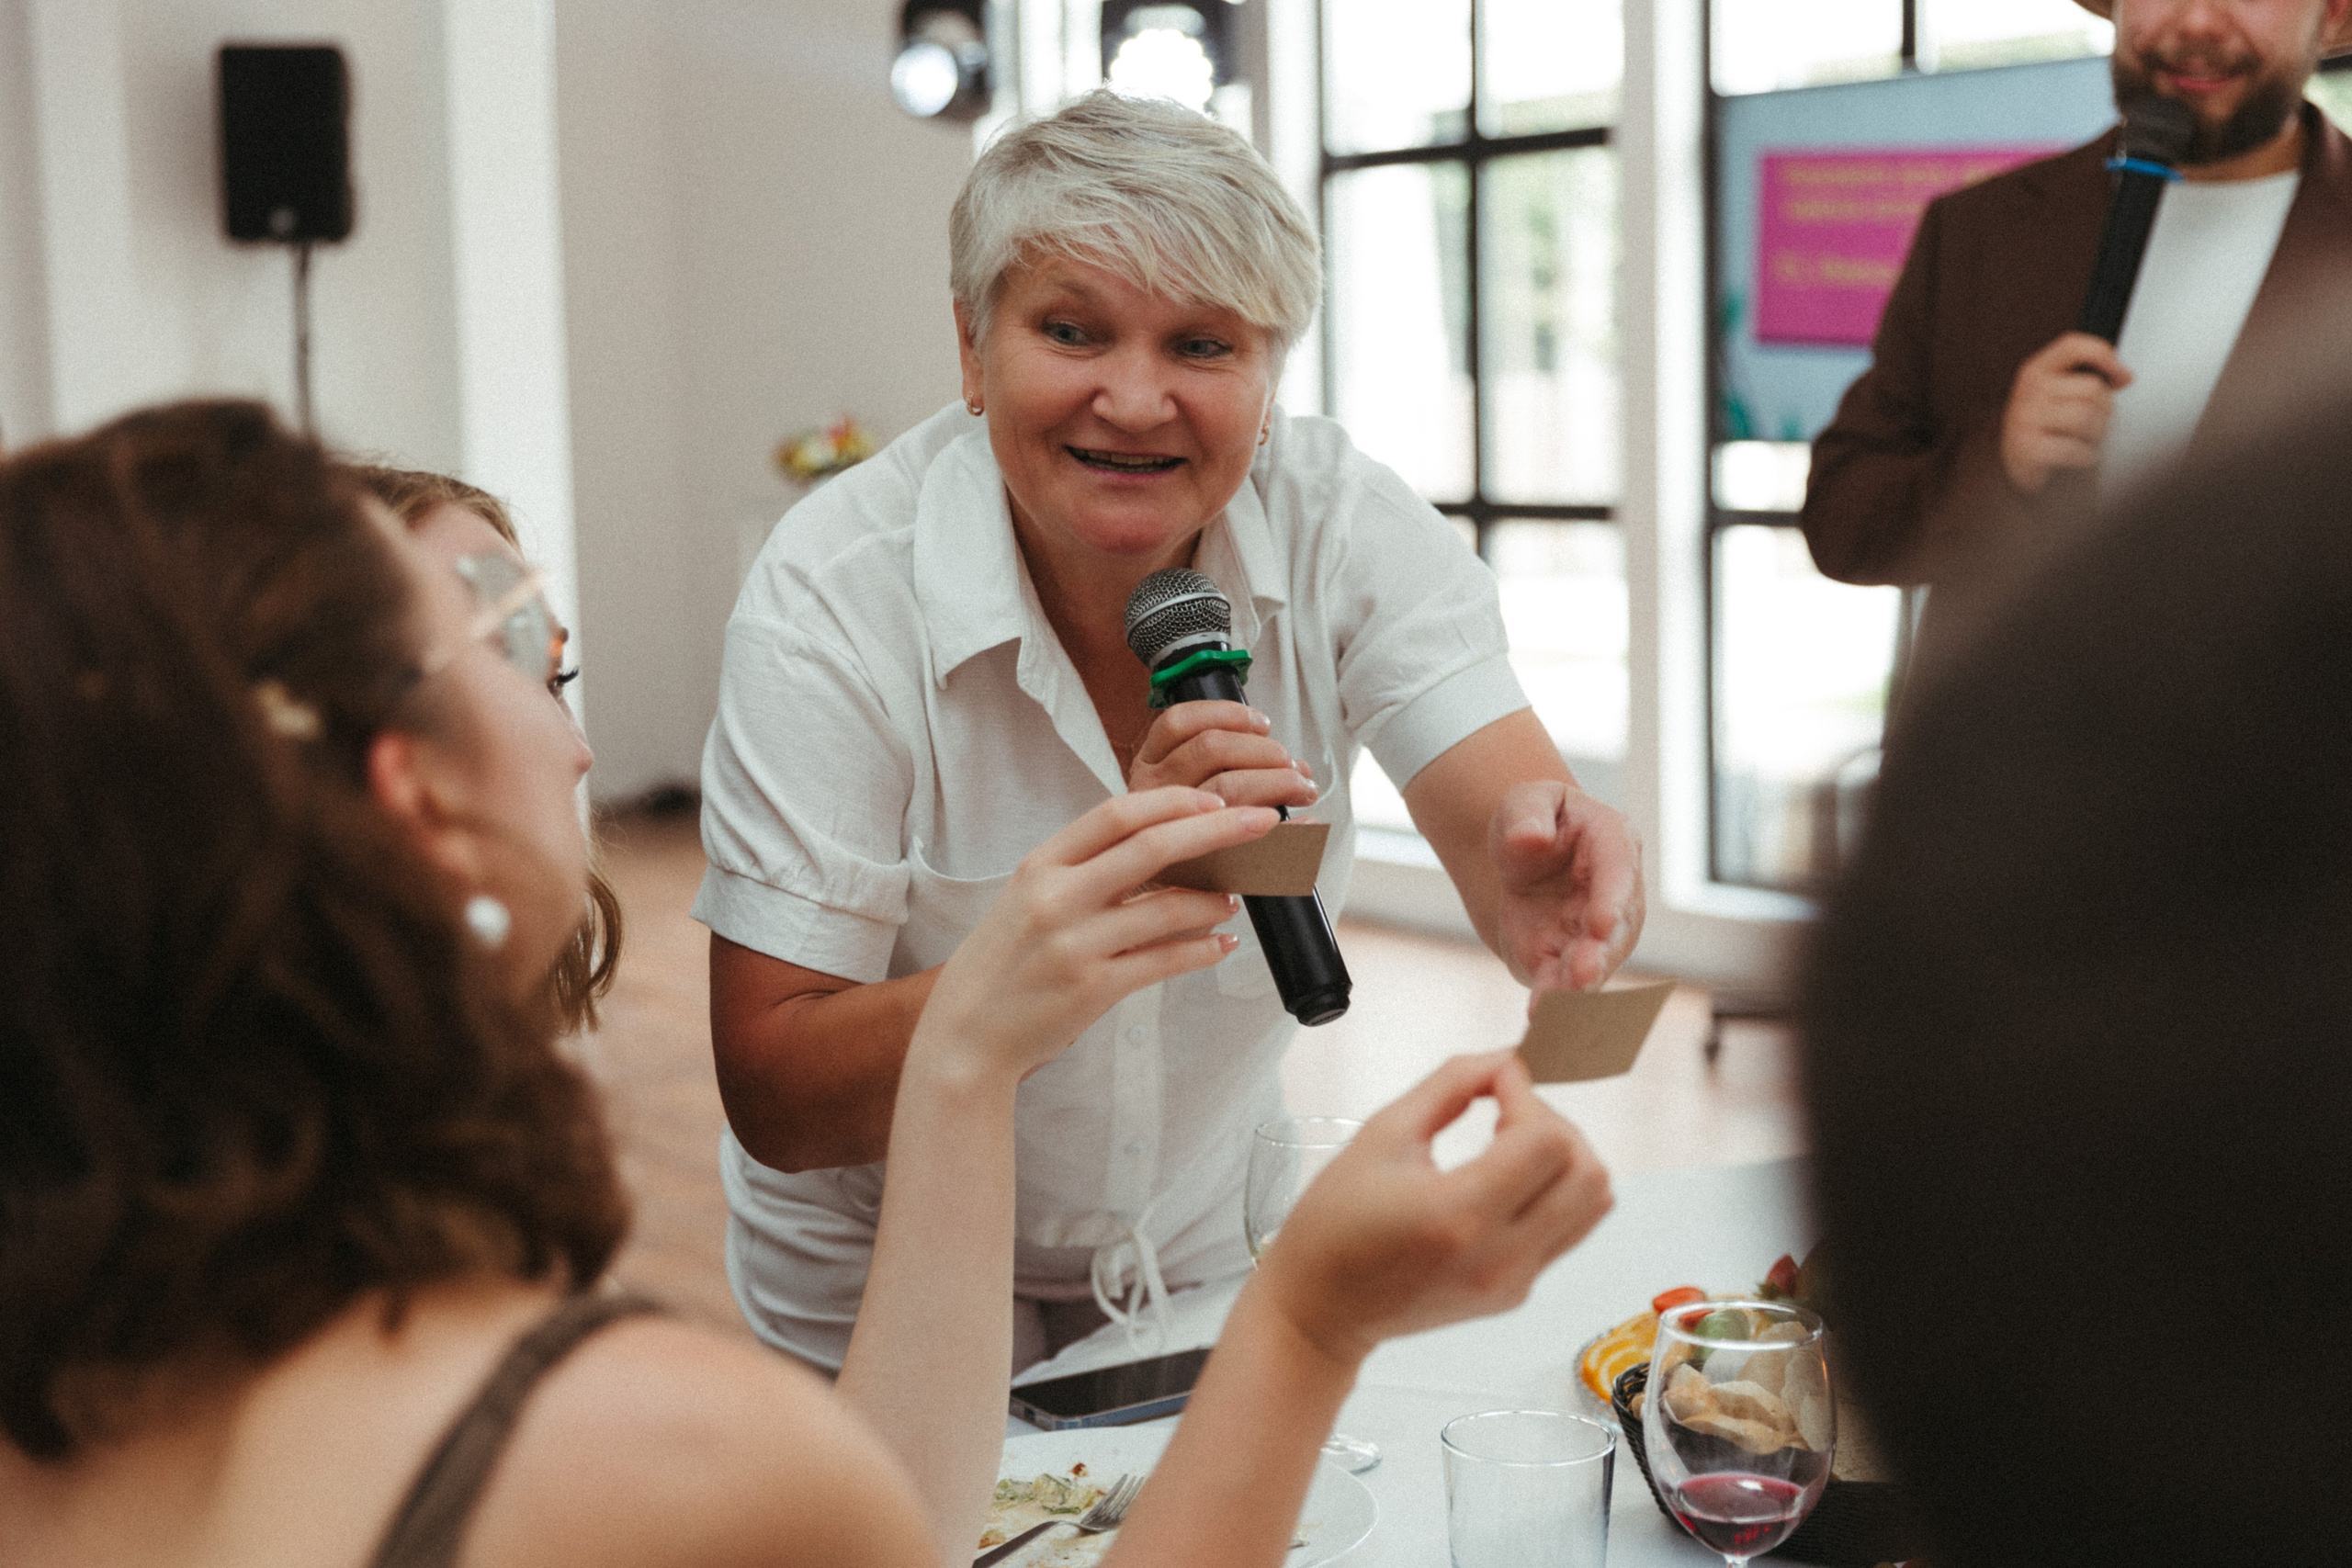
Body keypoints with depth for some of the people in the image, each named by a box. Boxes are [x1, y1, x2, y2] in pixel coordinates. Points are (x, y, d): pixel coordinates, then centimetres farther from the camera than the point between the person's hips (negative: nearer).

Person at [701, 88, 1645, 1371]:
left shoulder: (1344, 521, -13)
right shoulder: (832, 594, -21)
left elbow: (1505, 822, -25)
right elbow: (772, 1098, -23)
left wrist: (1548, 873, -49)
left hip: (1212, 1256, 3)